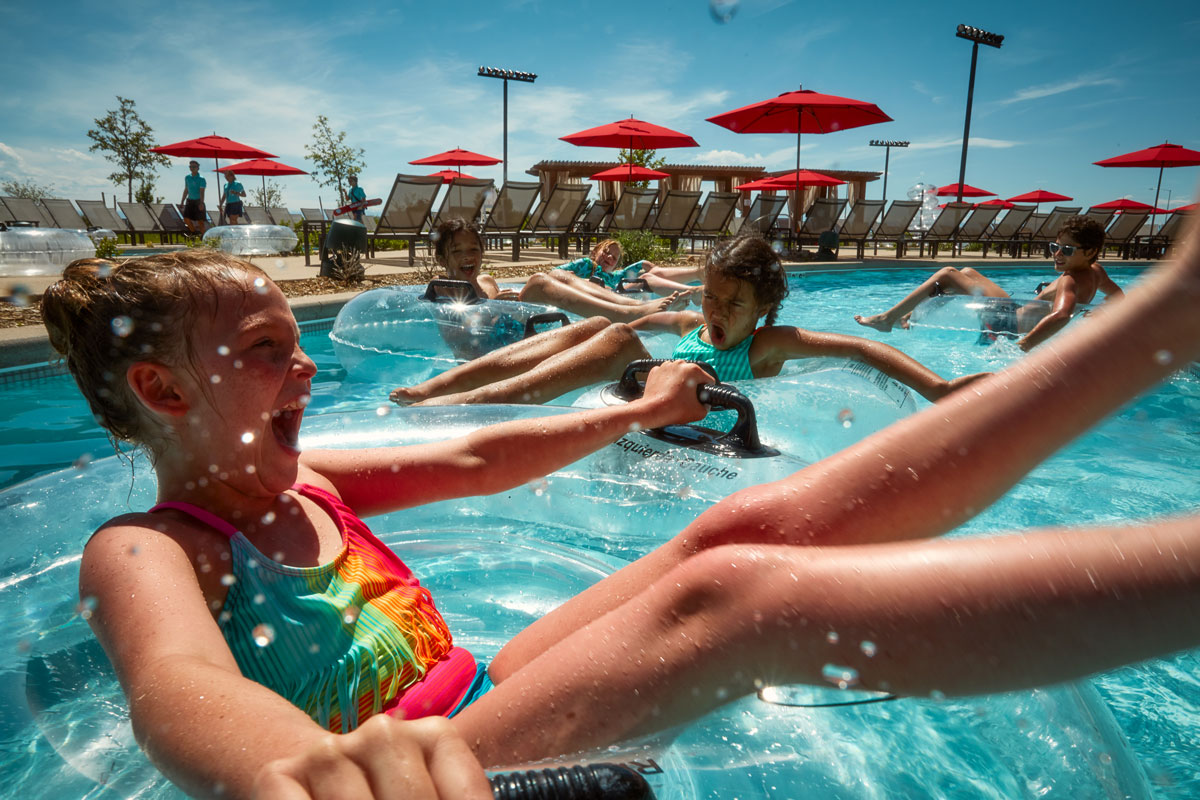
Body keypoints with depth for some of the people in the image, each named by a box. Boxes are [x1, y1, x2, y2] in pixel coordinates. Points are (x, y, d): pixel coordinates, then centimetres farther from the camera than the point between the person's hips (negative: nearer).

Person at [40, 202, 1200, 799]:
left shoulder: (295, 481, 12)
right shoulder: (142, 548, -8)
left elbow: (475, 459, 16)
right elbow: (177, 678, -32)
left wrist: (635, 412, 20)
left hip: (469, 703, 6)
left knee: (755, 528, -16)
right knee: (739, 593, -32)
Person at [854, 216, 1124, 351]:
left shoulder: (1070, 282, -27)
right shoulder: (1095, 272, 1)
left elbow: (1061, 315, -46)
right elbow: (1117, 294, 21)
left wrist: (1023, 346, -48)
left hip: (1008, 324, -10)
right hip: (1015, 311, 10)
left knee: (946, 275, -9)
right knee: (967, 272, 26)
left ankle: (887, 319, -4)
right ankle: (914, 313, 31)